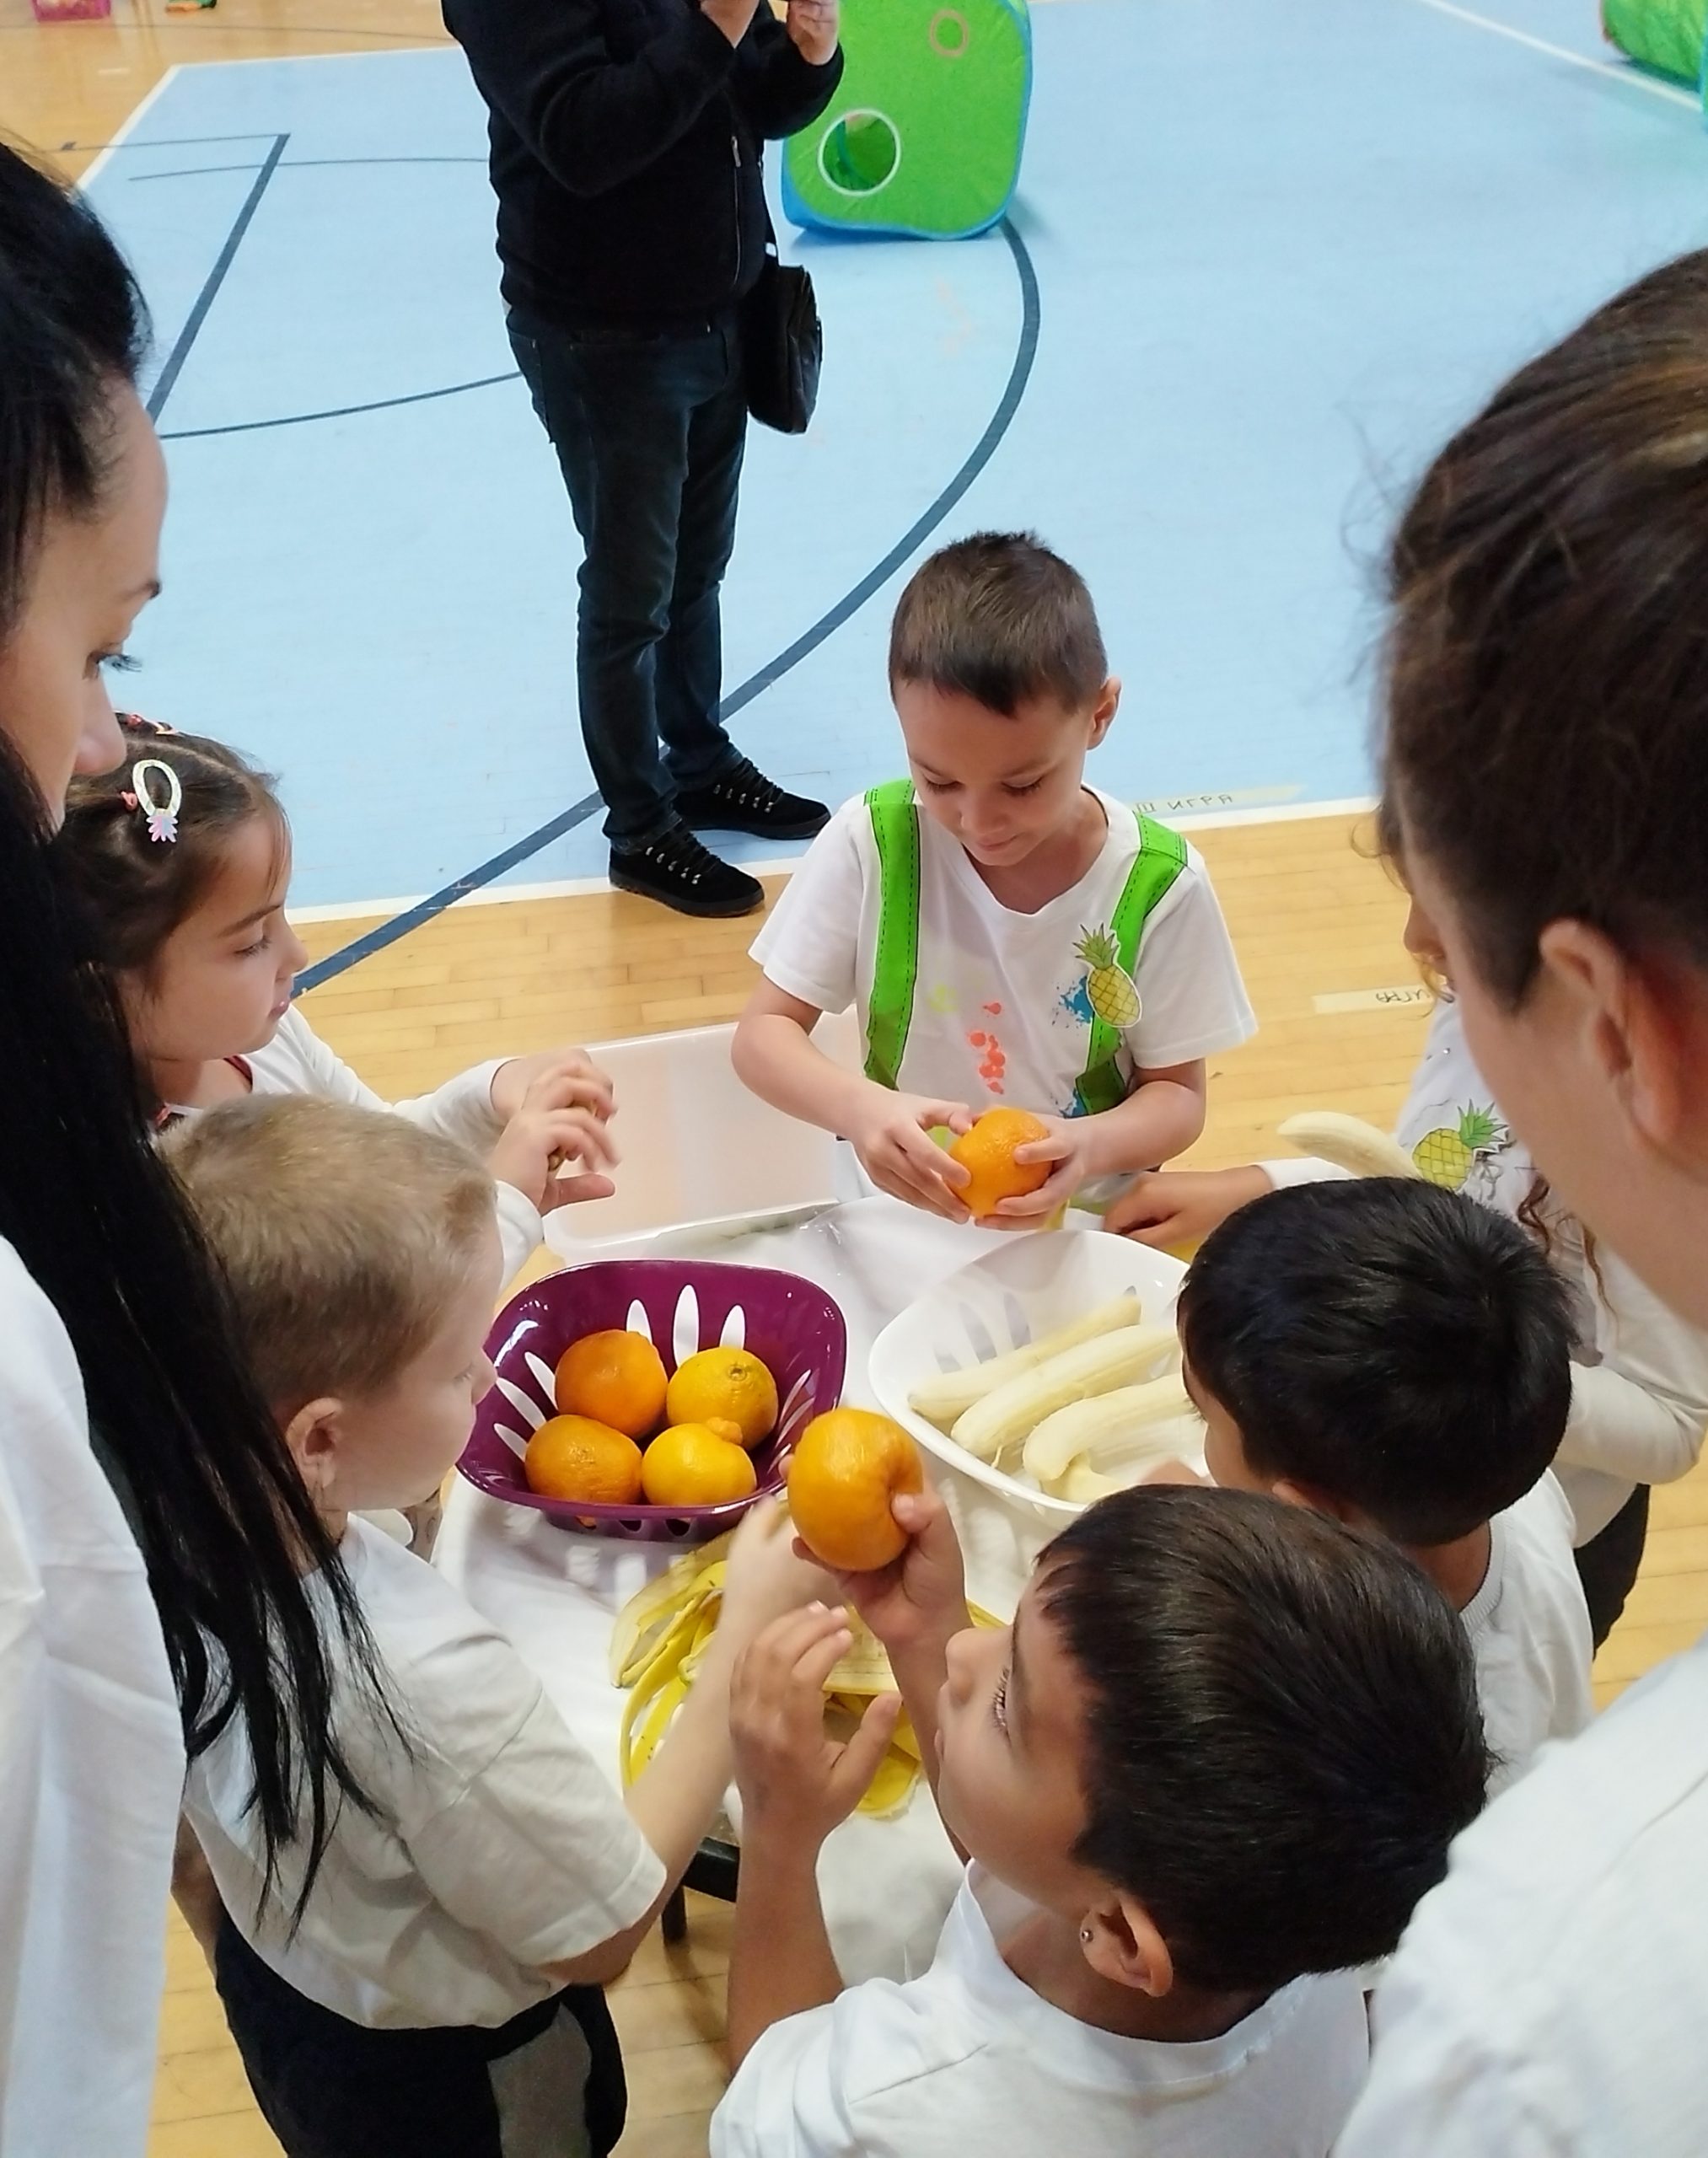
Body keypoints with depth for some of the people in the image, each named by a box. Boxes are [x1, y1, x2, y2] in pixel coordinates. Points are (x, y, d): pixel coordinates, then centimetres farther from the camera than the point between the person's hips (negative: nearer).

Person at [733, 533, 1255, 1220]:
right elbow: (763, 1033, -5)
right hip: (904, 1214, 1)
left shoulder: (1159, 884, -11)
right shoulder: (871, 841, -10)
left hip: (1087, 1227, 0)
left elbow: (1178, 1093, -1)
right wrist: (860, 1107, -25)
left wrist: (1094, 1146, -22)